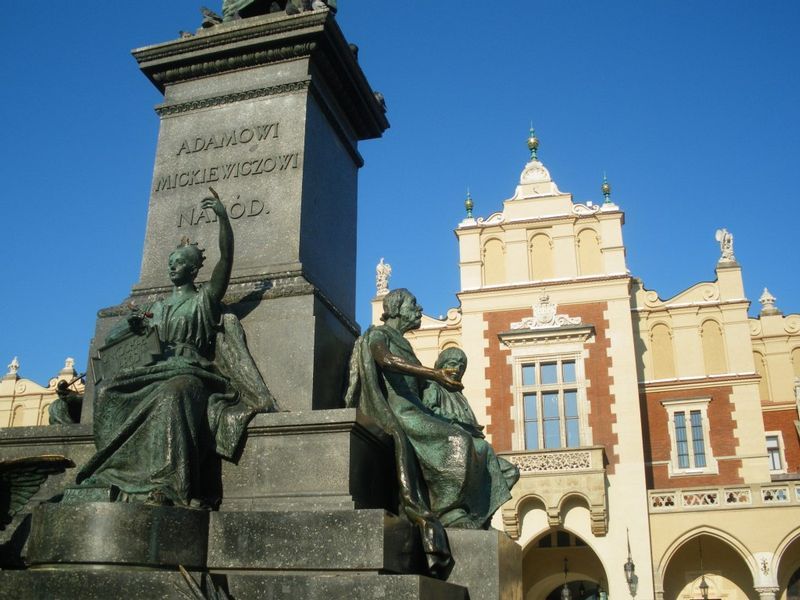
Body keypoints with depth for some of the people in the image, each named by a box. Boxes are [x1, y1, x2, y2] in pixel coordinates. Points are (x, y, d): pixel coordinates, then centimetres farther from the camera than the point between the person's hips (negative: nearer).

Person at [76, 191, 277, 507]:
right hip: (158, 371, 6)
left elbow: (226, 258, -5)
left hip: (192, 372, -6)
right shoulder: (158, 308, 23)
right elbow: (113, 336, 22)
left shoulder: (205, 299, 8)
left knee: (172, 394, -38)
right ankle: (115, 470, -22)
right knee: (109, 388, -17)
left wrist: (223, 216, -13)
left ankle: (168, 484, -45)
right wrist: (132, 326, -3)